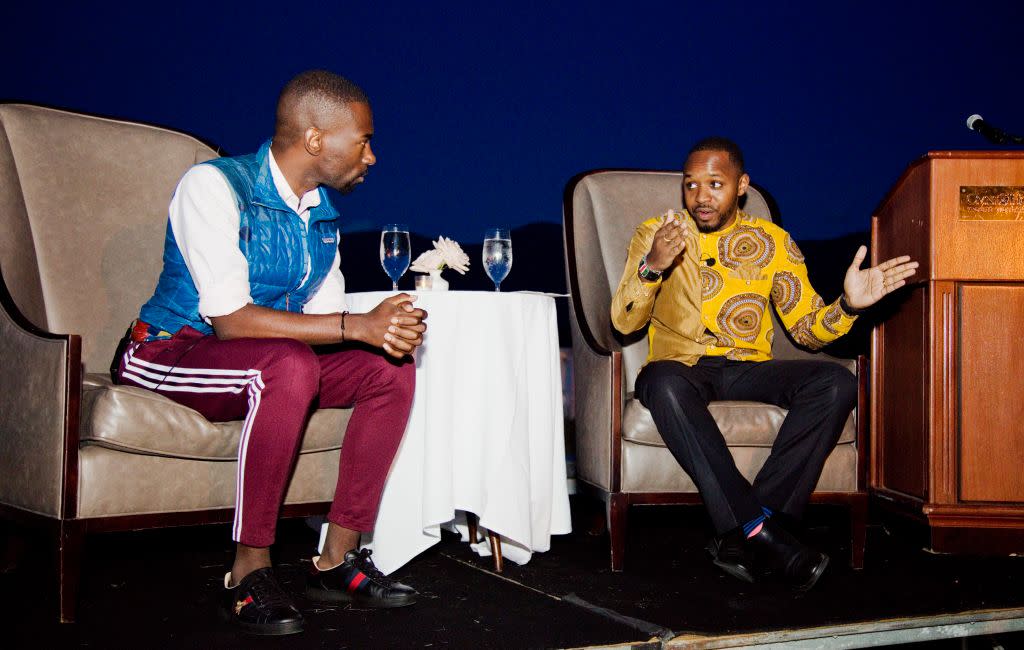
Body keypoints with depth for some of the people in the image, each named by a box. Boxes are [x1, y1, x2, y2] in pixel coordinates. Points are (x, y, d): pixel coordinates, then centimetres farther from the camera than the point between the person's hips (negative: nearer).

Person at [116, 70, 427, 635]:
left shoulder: (321, 212, 8)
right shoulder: (213, 186, -18)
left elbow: (325, 317, 6)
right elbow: (230, 319, -28)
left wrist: (385, 328, -18)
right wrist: (358, 326, -31)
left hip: (265, 367, 8)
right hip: (170, 352, -8)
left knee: (392, 370, -10)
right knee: (290, 365, -37)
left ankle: (337, 561, -7)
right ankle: (249, 574, -26)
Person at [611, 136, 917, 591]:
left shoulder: (771, 242, 13)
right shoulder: (655, 234, 8)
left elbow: (808, 329, 8)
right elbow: (623, 323, -3)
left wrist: (847, 305, -13)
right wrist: (651, 267, -22)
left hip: (748, 369, 2)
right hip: (681, 365, -2)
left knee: (836, 382, -26)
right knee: (665, 383, -39)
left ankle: (742, 536, -29)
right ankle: (760, 531, -35)